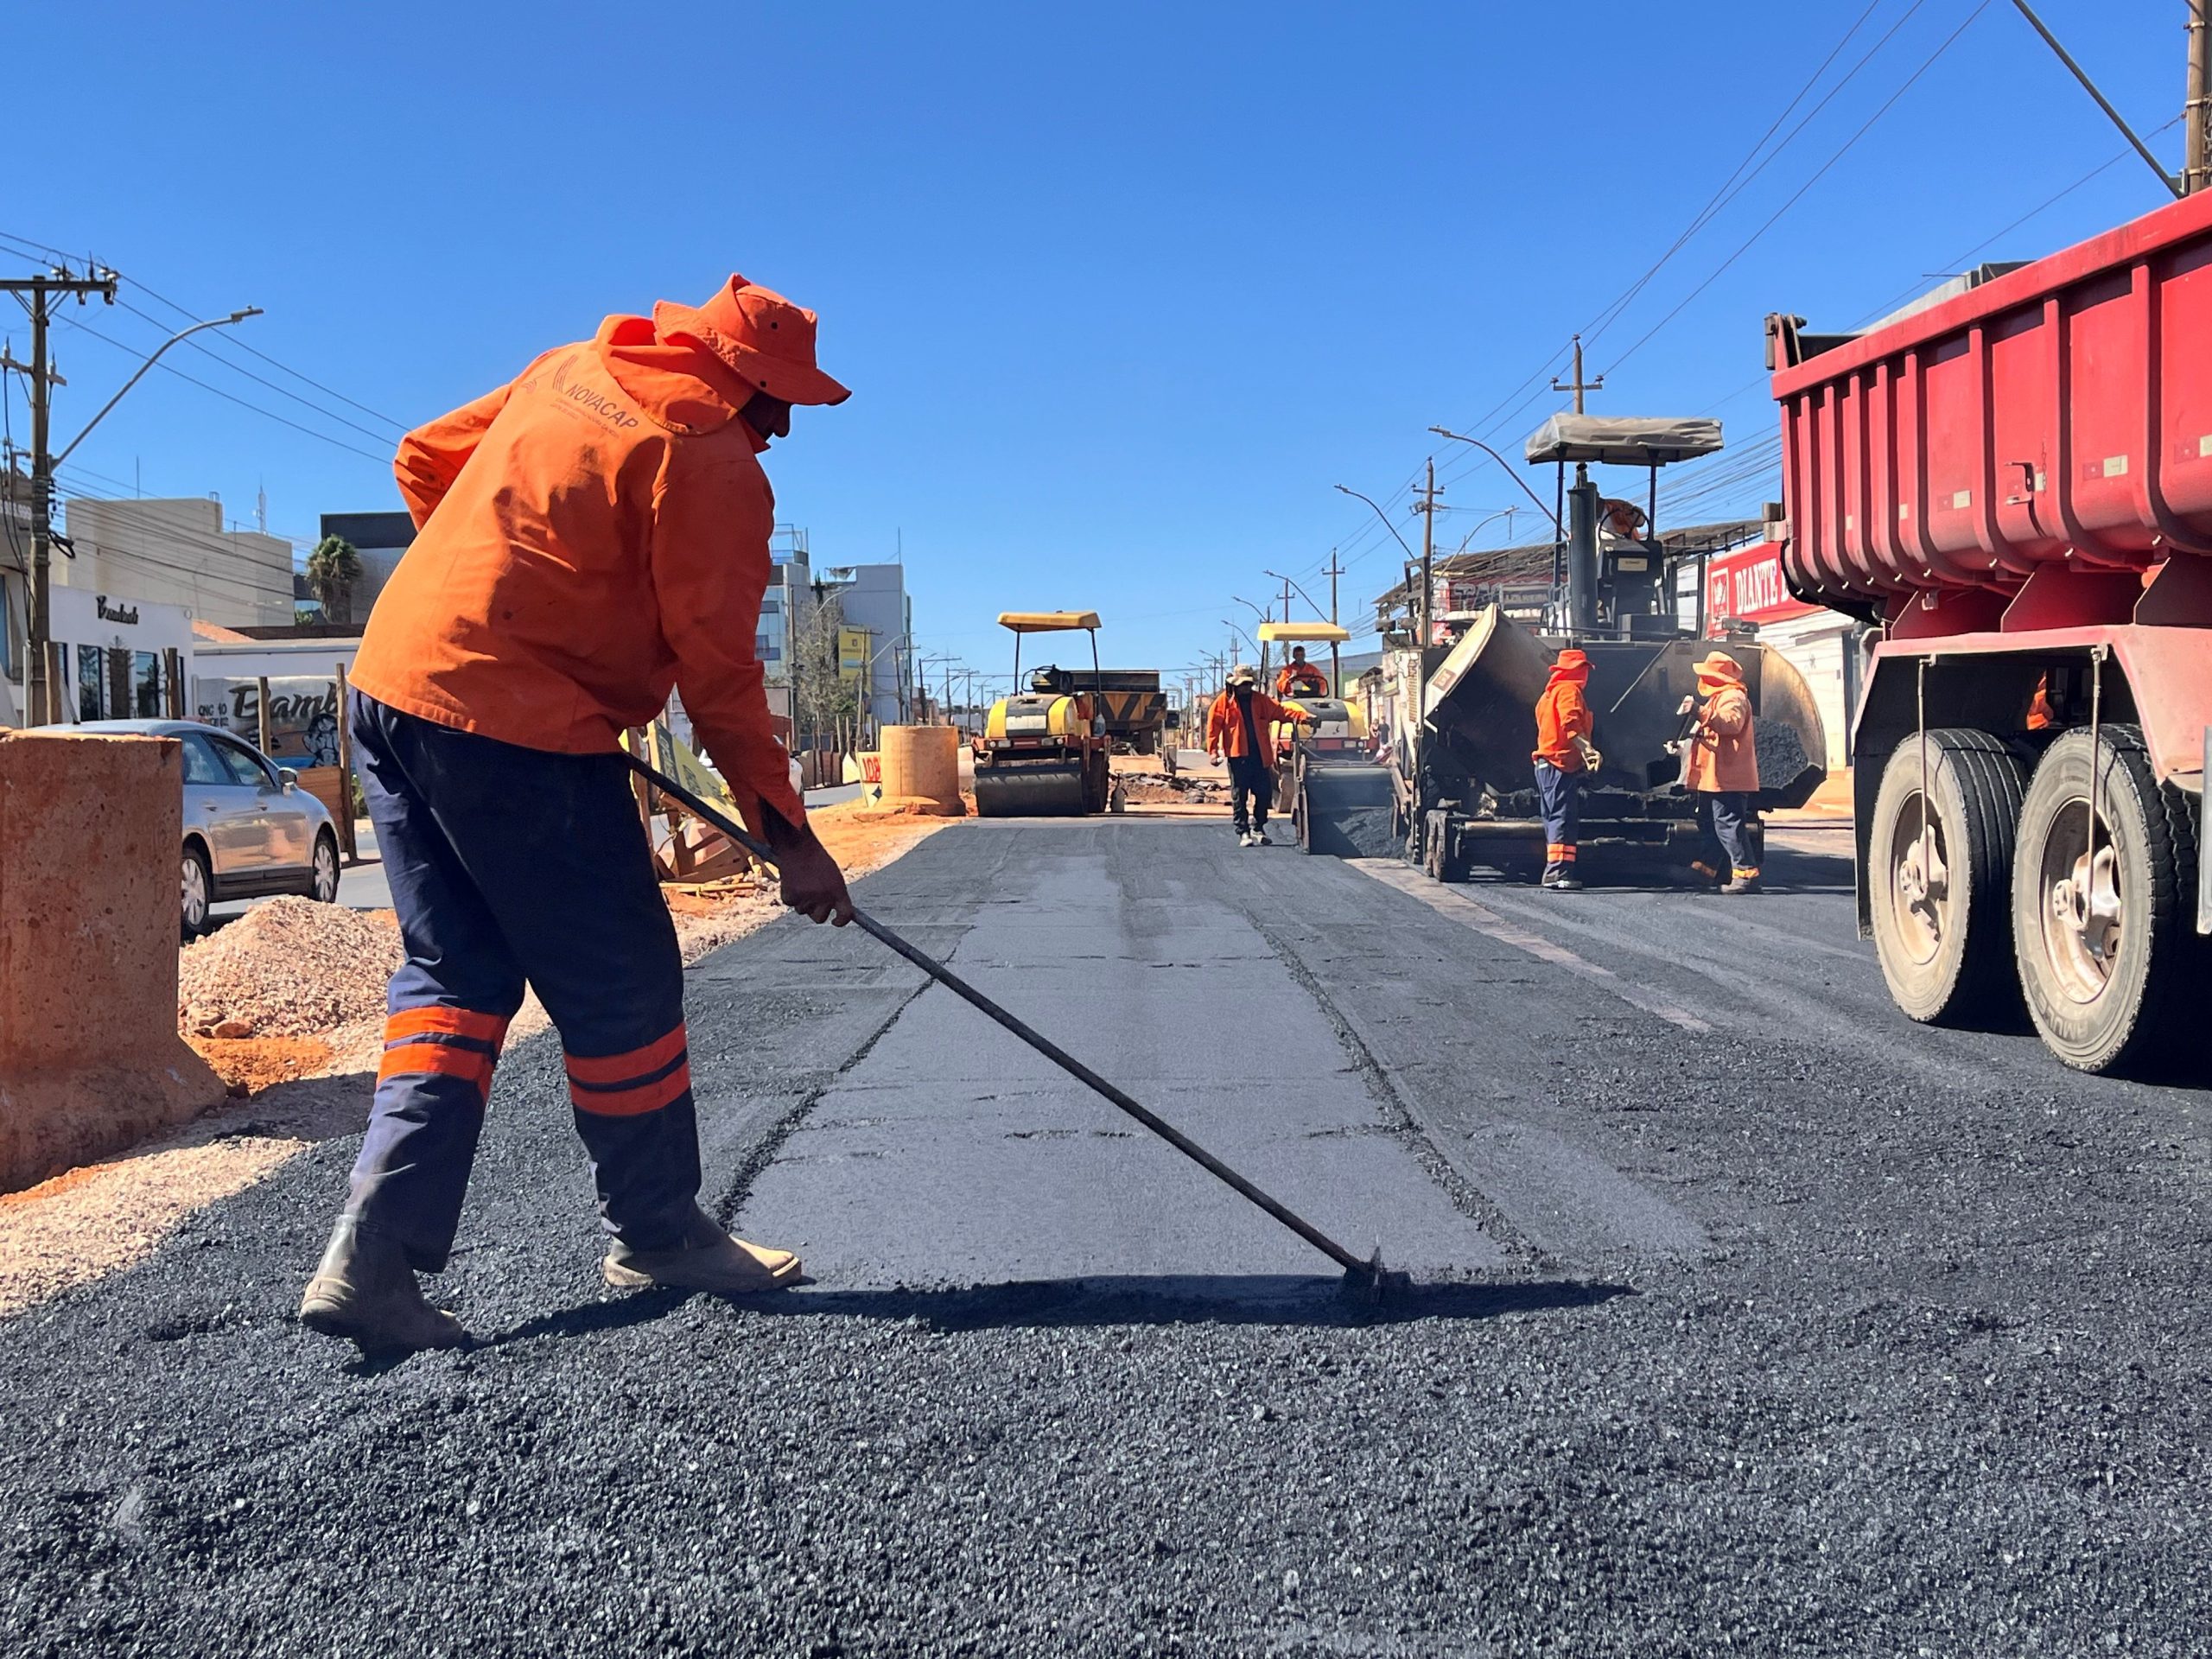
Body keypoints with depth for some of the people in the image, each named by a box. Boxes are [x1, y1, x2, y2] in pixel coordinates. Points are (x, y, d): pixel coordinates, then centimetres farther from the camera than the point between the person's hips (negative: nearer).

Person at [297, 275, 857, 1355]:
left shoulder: (567, 372, 15)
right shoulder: (713, 465, -8)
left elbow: (423, 460, 24)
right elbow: (718, 677, -11)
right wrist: (789, 838, -5)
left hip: (391, 676, 9)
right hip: (518, 728, -9)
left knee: (453, 971, 13)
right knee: (621, 984, 5)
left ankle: (374, 1255, 5)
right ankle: (656, 1234, 21)